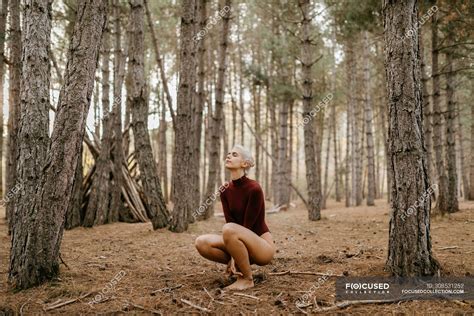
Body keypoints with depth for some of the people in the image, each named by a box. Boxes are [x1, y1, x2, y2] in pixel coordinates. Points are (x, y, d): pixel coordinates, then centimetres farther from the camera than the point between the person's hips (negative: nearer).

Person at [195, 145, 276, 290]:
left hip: (262, 247, -6)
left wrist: (233, 259, -20)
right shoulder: (225, 191, 1)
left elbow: (247, 226, -19)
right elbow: (230, 222, -5)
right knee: (202, 242, -15)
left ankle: (247, 279, -14)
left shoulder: (254, 189, -19)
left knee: (229, 229, -34)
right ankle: (239, 267, 4)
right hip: (242, 244, 6)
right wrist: (233, 259, -17)